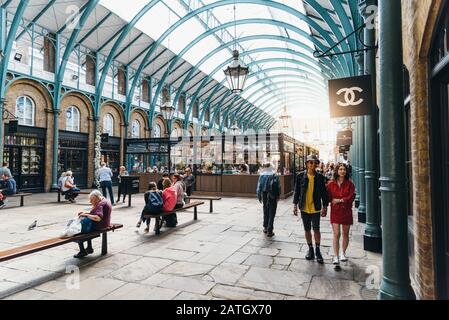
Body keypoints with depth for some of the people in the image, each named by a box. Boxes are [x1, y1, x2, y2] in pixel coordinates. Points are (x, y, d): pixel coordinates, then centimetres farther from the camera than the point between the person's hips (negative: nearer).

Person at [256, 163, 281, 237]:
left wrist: (259, 197, 7)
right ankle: (269, 231, 2)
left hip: (265, 196, 2)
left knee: (266, 212, 19)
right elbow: (279, 187, -9)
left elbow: (259, 187, -2)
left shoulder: (262, 176, -4)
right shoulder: (275, 175, -8)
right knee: (272, 213, 4)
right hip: (273, 197, -2)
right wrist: (278, 196, 2)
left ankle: (265, 228, 30)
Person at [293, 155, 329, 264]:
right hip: (304, 208, 1)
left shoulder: (320, 177, -1)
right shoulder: (301, 176, -1)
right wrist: (295, 205, 1)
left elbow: (324, 193, 4)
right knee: (307, 230, 11)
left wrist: (325, 207, 2)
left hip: (315, 208, -1)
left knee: (316, 229, -3)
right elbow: (297, 191, 3)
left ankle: (317, 251, 14)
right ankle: (310, 249, 27)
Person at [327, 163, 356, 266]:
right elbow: (328, 197, 4)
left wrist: (339, 200, -13)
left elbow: (352, 197, -8)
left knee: (345, 234, 13)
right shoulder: (331, 184, 1)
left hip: (346, 211, 1)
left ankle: (343, 253, 32)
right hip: (335, 211, -1)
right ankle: (336, 257, -2)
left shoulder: (349, 183, -1)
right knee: (336, 234, -5)